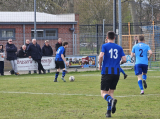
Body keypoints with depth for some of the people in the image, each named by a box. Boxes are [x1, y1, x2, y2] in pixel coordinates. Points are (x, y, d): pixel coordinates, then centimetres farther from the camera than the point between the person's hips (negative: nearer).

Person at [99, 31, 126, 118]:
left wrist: (100, 65, 1)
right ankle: (109, 111, 9)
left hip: (106, 72, -4)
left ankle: (111, 100, -33)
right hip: (116, 72, 4)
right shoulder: (119, 48, 10)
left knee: (103, 93, -1)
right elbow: (124, 59, 2)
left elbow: (101, 56, -16)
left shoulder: (105, 46, 1)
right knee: (111, 91, 16)